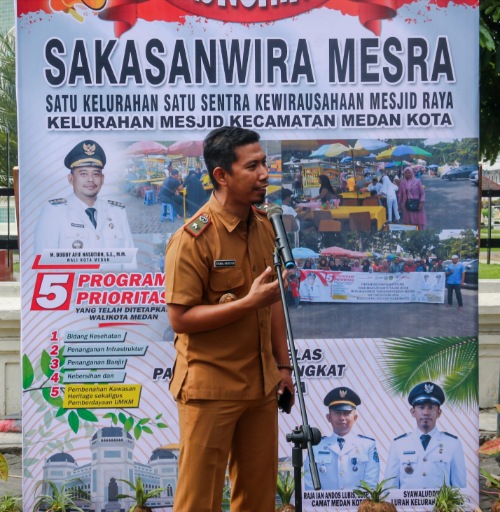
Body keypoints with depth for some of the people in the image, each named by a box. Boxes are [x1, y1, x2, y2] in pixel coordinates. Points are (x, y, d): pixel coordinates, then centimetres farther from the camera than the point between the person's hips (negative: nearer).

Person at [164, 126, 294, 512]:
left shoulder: (265, 226, 6)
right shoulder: (193, 238, -15)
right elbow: (180, 319, -17)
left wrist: (283, 364, 11)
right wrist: (248, 302, -24)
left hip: (261, 383, 6)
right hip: (209, 386, -6)